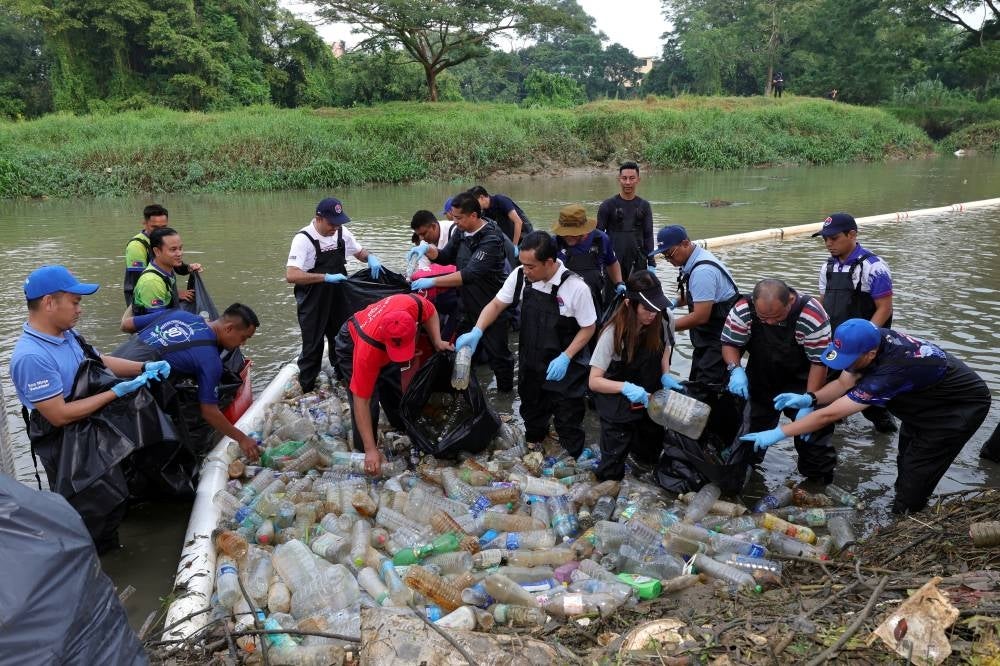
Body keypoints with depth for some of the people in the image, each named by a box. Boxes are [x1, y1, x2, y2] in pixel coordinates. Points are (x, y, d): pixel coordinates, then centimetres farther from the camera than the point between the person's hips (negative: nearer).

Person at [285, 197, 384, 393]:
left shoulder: (341, 232, -1)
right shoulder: (304, 239, -20)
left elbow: (359, 252, 16)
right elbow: (291, 275, -28)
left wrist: (371, 258, -8)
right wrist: (326, 277, -33)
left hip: (338, 300, 6)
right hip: (313, 305, -6)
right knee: (313, 348, 4)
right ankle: (306, 391, 20)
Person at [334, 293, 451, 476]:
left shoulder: (412, 305, -40)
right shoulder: (368, 351, -46)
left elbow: (430, 312, -12)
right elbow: (361, 400, -38)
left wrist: (438, 342, -22)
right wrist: (371, 450, -38)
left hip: (381, 344, 5)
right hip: (351, 346, -5)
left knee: (395, 392, 15)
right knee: (369, 403, -13)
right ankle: (365, 455, 6)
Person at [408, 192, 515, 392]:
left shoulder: (491, 240, -23)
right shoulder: (462, 233, 1)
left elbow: (471, 274, -33)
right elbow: (446, 257, 14)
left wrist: (433, 281, -34)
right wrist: (427, 249, -8)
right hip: (468, 306, 8)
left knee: (497, 353, 4)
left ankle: (506, 393, 22)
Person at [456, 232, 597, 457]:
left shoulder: (575, 287, -24)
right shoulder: (520, 275, -12)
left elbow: (588, 327, -12)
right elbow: (496, 304, -1)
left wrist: (565, 358, -21)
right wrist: (476, 332, -16)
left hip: (564, 368, -4)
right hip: (530, 362, 5)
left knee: (567, 420, 8)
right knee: (532, 412, 25)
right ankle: (532, 445, 51)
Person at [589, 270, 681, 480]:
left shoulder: (664, 318, -17)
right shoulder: (614, 332, -27)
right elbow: (594, 381, -23)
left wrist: (665, 374, -9)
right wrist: (626, 387, -39)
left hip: (650, 397, 4)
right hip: (617, 400, -4)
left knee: (650, 456, 20)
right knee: (612, 471, -5)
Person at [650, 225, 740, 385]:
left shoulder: (702, 271, -26)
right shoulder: (694, 260, 3)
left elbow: (700, 317, -26)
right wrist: (675, 303, 6)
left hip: (721, 338, -10)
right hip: (708, 336, 10)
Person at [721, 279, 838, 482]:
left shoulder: (813, 315, -29)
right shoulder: (742, 310, -23)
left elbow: (820, 362, -21)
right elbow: (729, 343, -9)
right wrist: (736, 369, -28)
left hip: (800, 382, -2)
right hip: (760, 381, 3)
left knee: (813, 431, -4)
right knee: (750, 427, 12)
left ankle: (819, 479, 16)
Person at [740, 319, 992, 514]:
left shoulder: (891, 370, -42)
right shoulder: (871, 340, -20)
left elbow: (830, 414, -40)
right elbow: (844, 383, -5)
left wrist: (778, 434, -36)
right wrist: (809, 398, -23)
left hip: (963, 406, -8)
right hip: (926, 398, 9)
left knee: (916, 477, -8)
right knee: (906, 463, 16)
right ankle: (901, 512, 30)